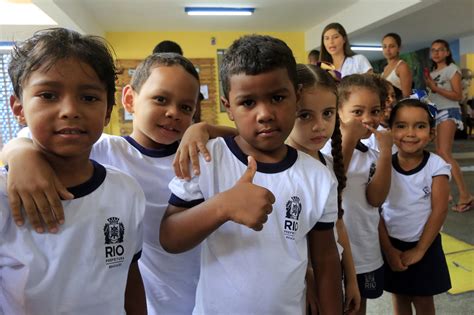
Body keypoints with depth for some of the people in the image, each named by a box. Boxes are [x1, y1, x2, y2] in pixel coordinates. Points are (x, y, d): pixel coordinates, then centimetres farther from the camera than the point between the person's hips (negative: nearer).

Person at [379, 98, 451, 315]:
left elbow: (439, 210, -13)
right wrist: (388, 249, -9)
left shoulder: (437, 166, -13)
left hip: (425, 246, -1)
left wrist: (419, 250, -13)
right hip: (392, 244, 1)